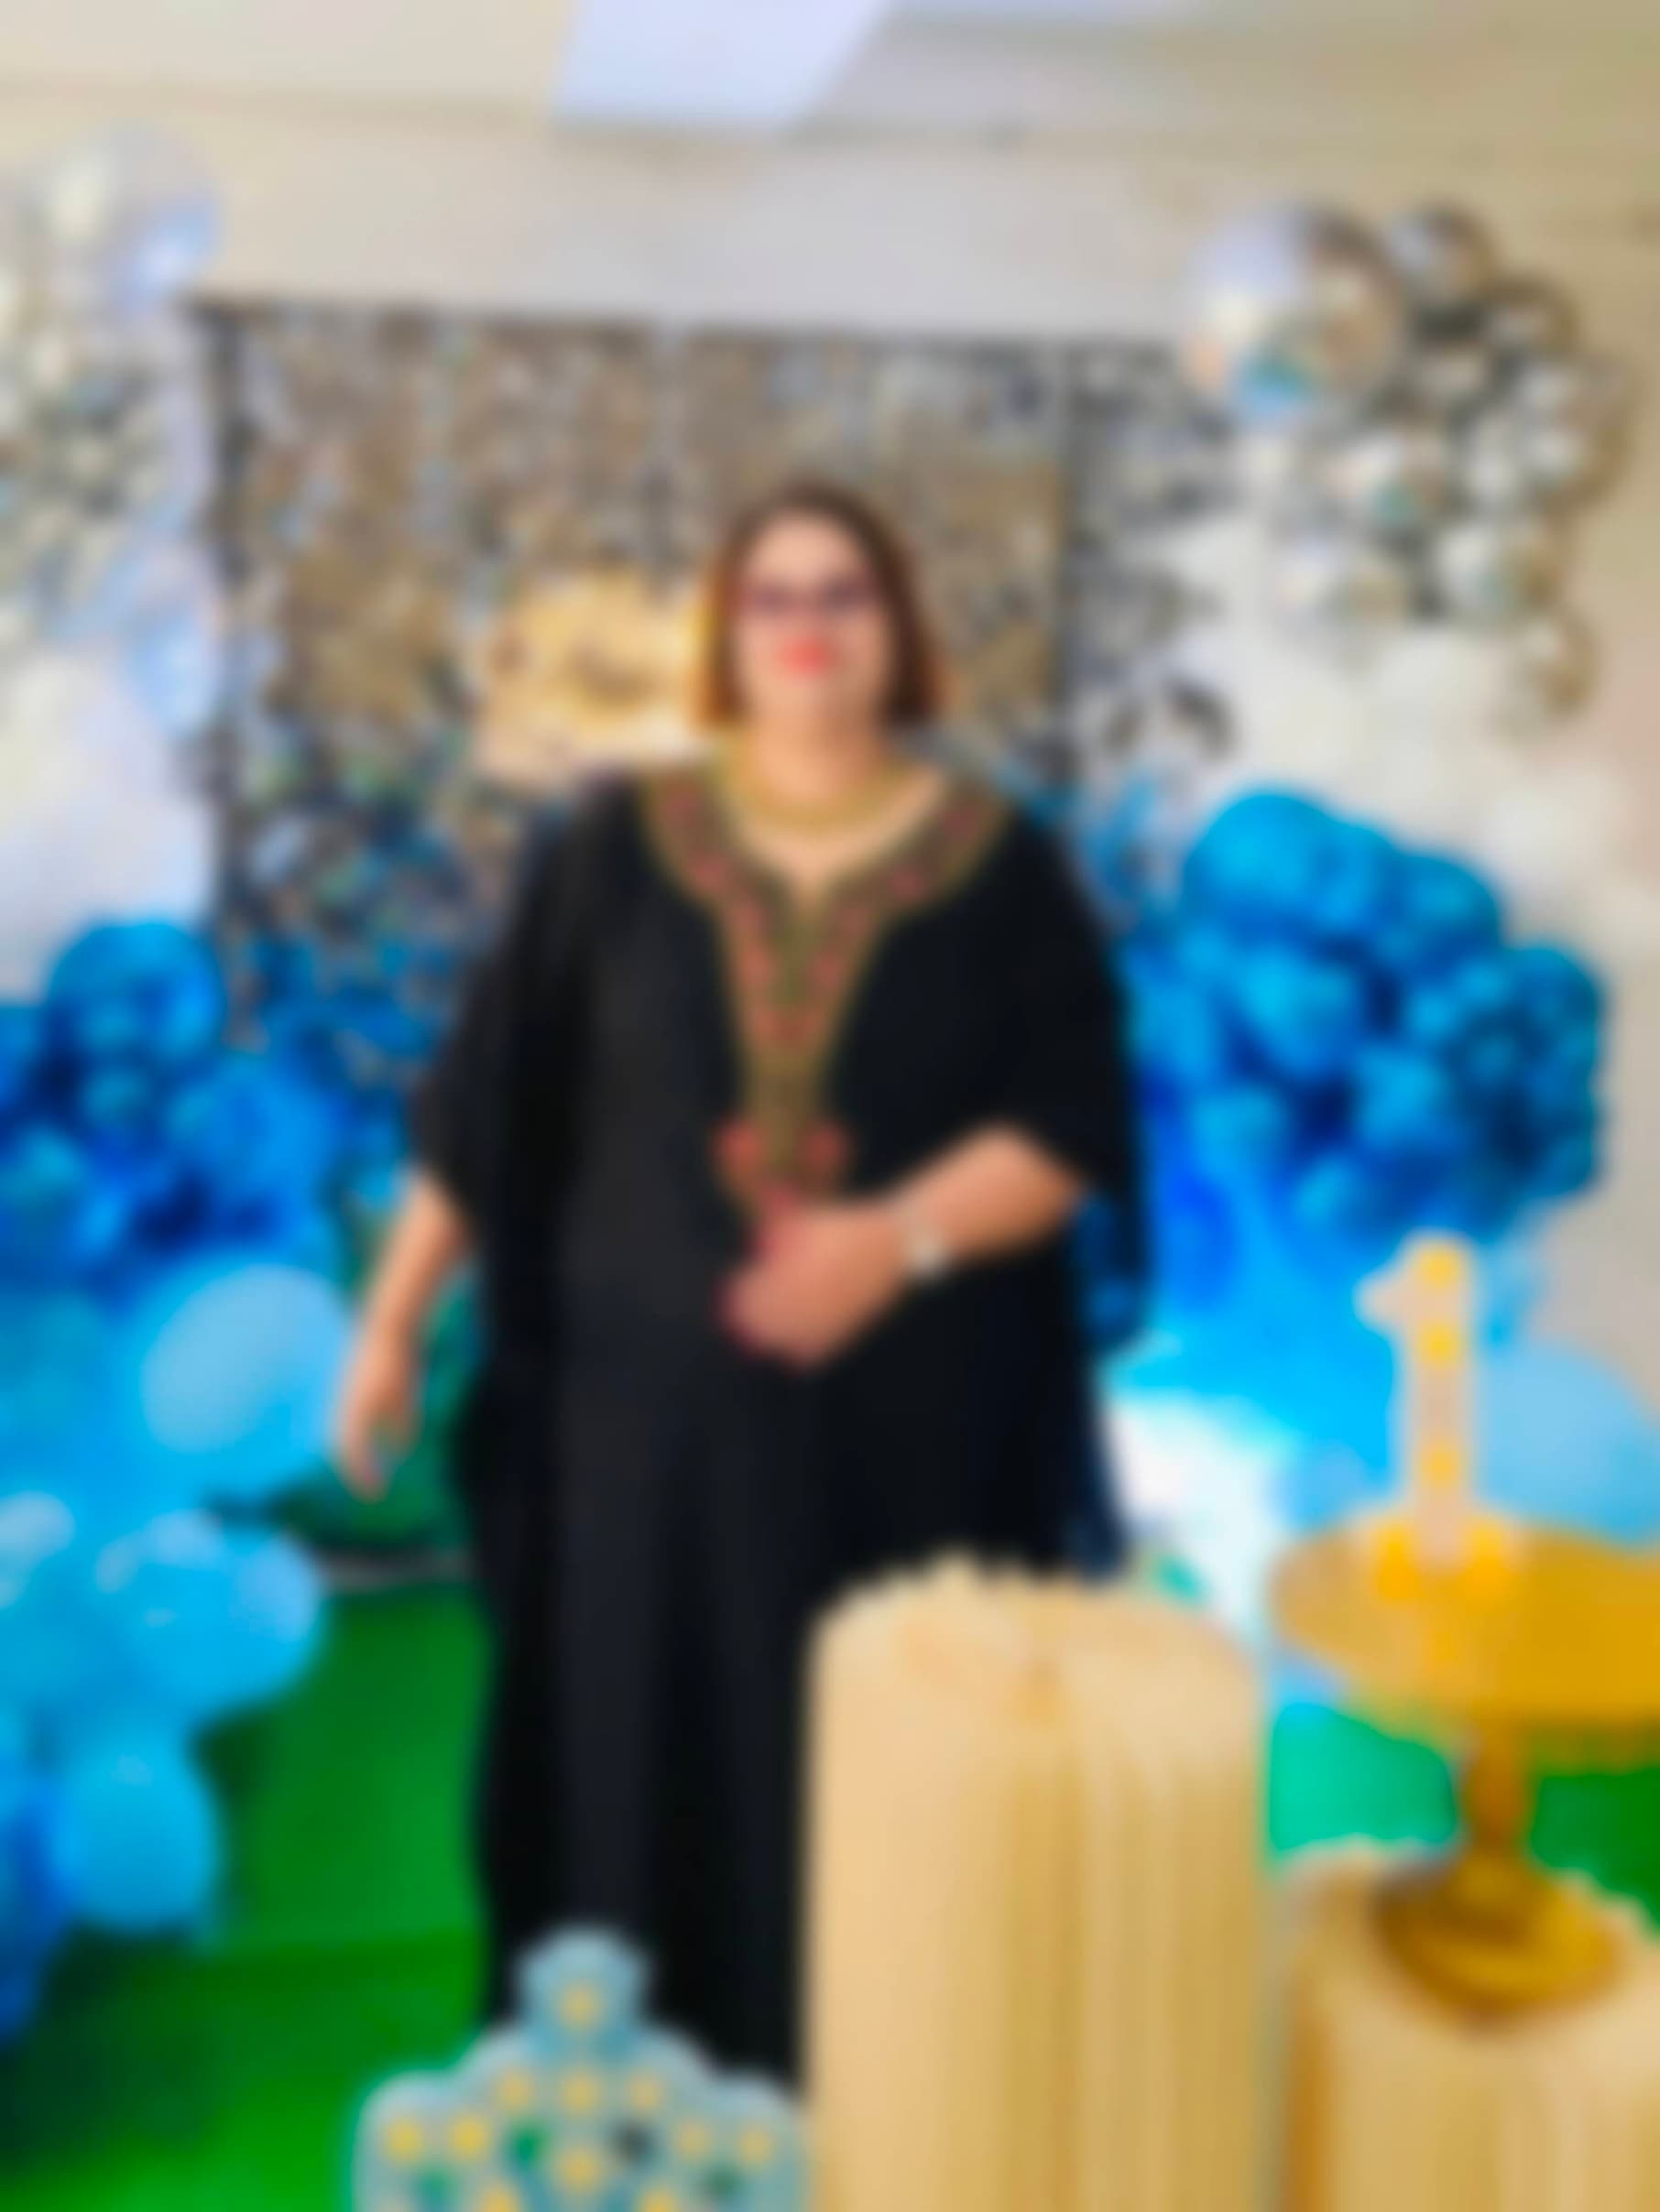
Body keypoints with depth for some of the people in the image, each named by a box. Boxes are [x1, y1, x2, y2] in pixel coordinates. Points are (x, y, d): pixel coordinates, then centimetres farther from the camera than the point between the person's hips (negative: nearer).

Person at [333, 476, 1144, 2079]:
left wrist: (899, 1241, -20)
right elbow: (487, 1101, 4)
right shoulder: (615, 849, 3)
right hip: (652, 1400, 1)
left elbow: (1075, 1122, -5)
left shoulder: (1001, 863, 0)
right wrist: (392, 1322, 2)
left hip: (914, 1426, 0)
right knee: (637, 1784, 6)